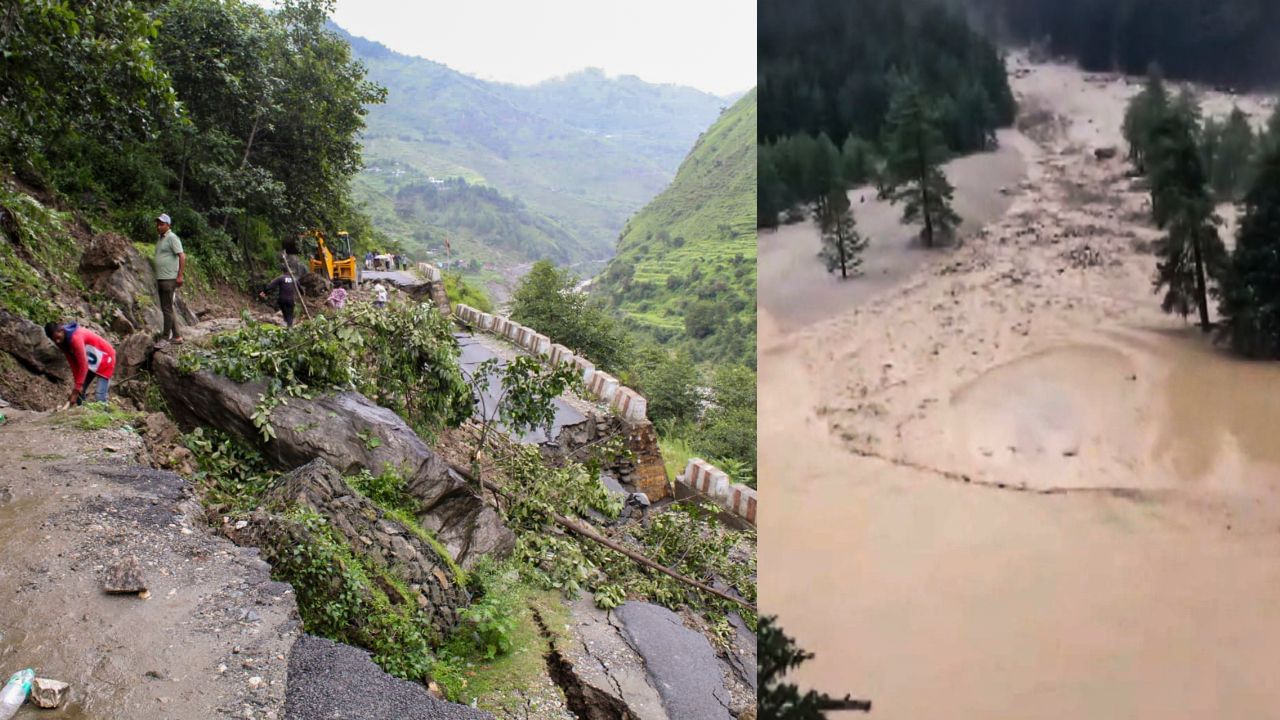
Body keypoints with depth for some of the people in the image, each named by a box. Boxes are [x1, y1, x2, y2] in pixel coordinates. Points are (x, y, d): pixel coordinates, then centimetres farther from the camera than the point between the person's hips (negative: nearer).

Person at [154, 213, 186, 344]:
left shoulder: (172, 238, -9)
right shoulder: (160, 239, 18)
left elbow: (182, 256, -16)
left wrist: (180, 275, -21)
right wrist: (157, 279, 21)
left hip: (169, 279, -9)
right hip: (160, 279, 9)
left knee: (167, 308, -6)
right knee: (165, 308, 10)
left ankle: (166, 336, -1)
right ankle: (176, 336, 14)